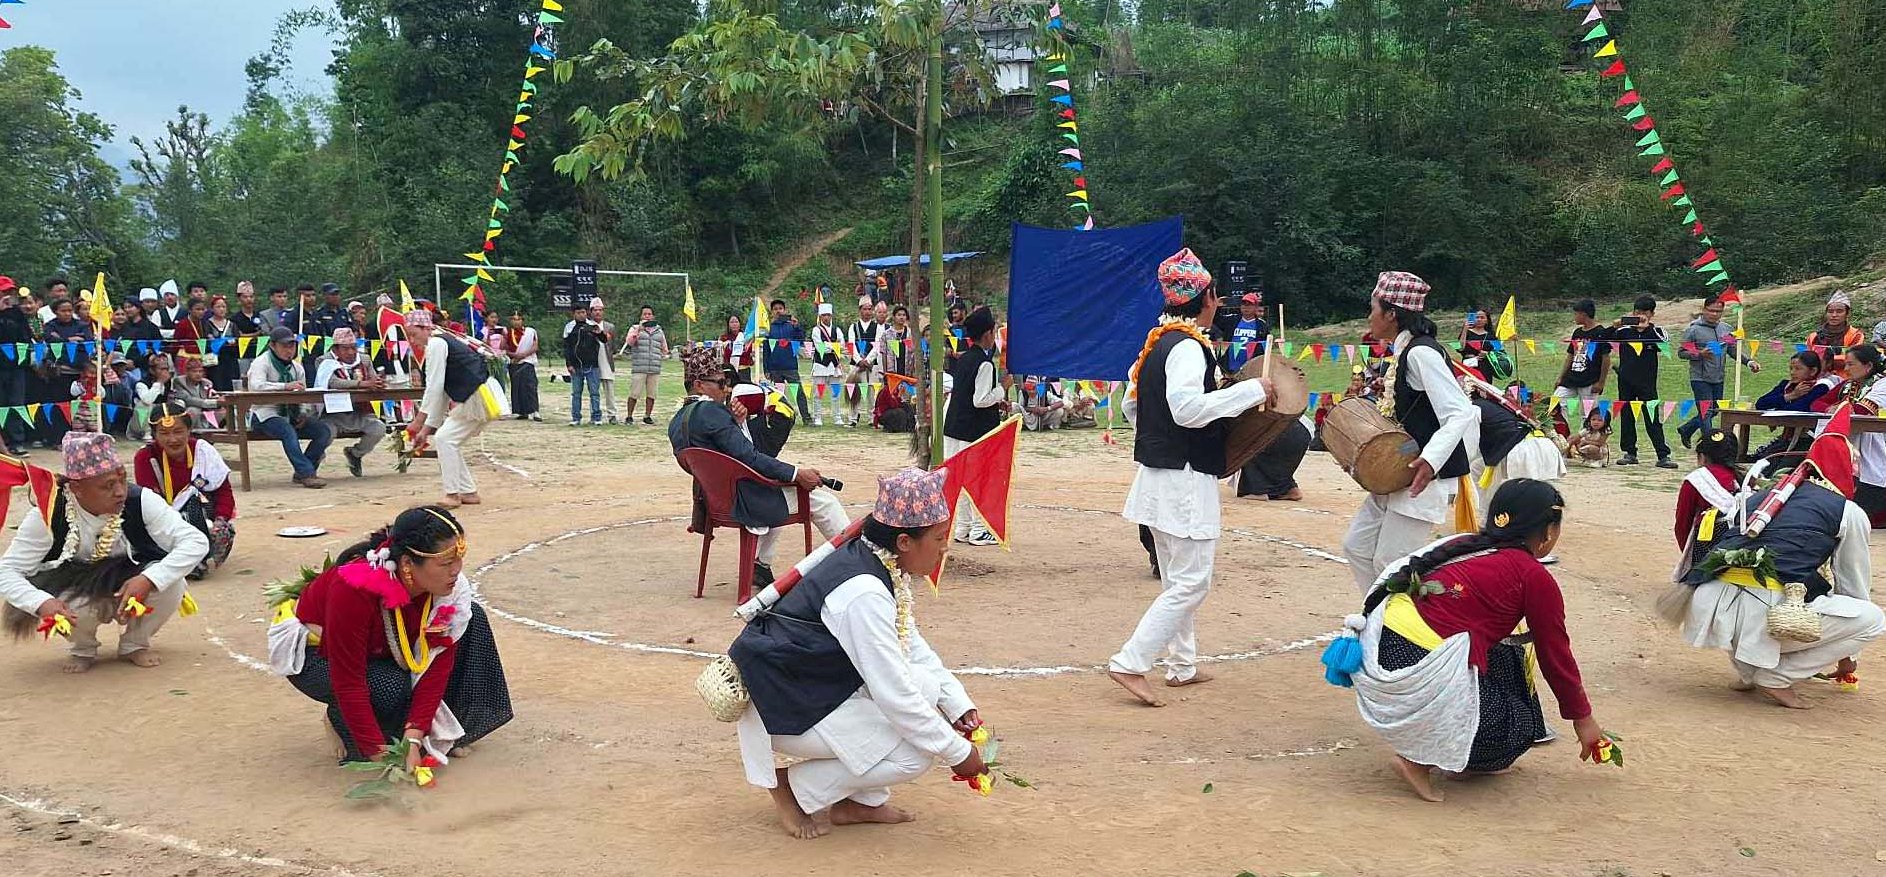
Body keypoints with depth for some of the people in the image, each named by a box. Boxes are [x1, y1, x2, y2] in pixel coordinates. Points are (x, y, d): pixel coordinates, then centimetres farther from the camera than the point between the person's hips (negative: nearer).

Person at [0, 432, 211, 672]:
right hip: (76, 592, 0)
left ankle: (135, 644, 1)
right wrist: (41, 602, -36)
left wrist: (149, 580, -38)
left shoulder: (141, 501, -22)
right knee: (76, 607, -34)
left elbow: (196, 542, -25)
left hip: (133, 586, 1)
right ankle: (82, 650, 4)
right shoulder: (48, 515, -20)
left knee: (172, 585, -30)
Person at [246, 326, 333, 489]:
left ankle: (302, 472, -9)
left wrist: (304, 414, -4)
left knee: (325, 431, -14)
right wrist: (286, 386, -36)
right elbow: (256, 385, -26)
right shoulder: (262, 362, -5)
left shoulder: (296, 367, 16)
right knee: (288, 431, -37)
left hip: (290, 414, 6)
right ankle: (307, 474, -38)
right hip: (265, 414, -6)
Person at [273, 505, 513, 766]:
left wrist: (414, 737, -30)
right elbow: (348, 683, -36)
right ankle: (341, 722, 0)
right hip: (315, 651, -6)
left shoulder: (453, 586, -24)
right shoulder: (352, 589, -40)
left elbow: (439, 659, -22)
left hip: (381, 647, 6)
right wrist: (378, 753, -35)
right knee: (390, 689, -34)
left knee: (472, 620, -10)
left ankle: (443, 730, -4)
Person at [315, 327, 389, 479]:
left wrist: (379, 383, -25)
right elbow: (332, 382, -24)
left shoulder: (364, 360, 10)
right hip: (333, 414, -4)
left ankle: (355, 453, 13)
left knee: (379, 428, -19)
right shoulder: (327, 361, -5)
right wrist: (362, 383, -35)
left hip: (359, 413, 4)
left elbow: (373, 382, 2)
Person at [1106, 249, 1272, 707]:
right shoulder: (1188, 346, -16)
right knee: (1191, 582, -5)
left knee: (1177, 579, 19)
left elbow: (1132, 403, 18)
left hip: (1157, 474, 10)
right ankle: (1130, 663, -8)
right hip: (1185, 478, -10)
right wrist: (1251, 390, -23)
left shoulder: (1157, 341, 11)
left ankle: (1183, 665, 27)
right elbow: (1187, 407, -29)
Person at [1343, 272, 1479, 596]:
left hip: (1424, 476, -10)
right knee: (1357, 547, 12)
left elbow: (1460, 413, -25)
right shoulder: (1404, 352, 12)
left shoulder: (1421, 352, -17)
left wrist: (1430, 459, -36)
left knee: (1391, 562, -7)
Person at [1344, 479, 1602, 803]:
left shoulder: (1463, 545, 19)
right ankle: (1420, 759, 1)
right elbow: (1556, 656, 9)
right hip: (1423, 677, -8)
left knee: (1507, 655, 25)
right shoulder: (1535, 578, 0)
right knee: (1516, 726, 13)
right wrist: (1583, 718, 24)